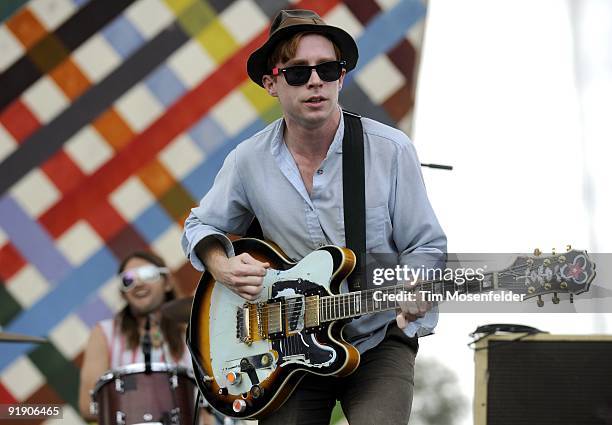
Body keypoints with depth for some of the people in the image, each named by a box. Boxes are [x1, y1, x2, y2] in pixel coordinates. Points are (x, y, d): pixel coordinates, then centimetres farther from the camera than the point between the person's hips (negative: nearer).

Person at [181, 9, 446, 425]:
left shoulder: (390, 150, -7)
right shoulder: (249, 161, -1)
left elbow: (425, 247, -1)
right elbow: (201, 225, 16)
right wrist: (221, 266, -6)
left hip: (378, 341, -2)